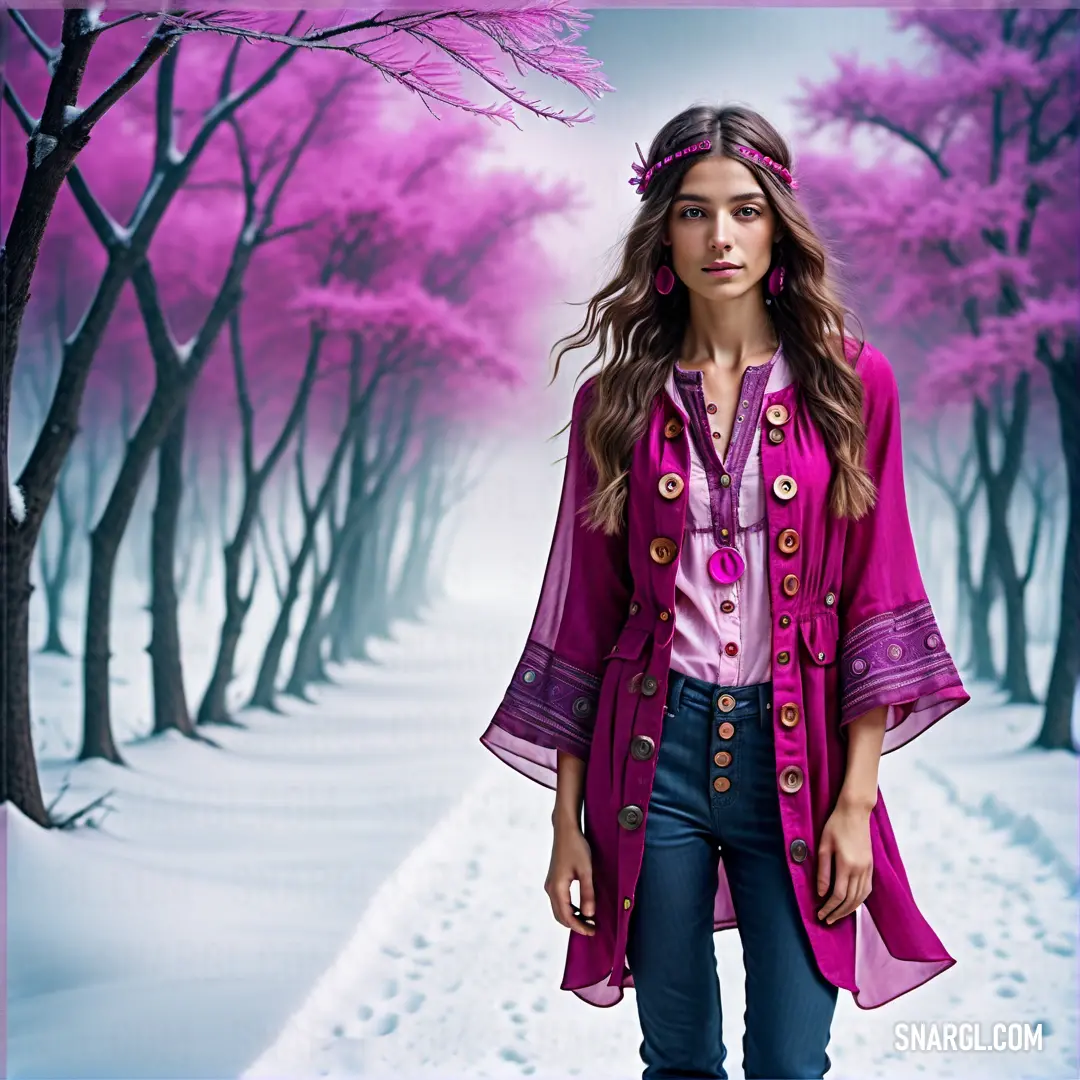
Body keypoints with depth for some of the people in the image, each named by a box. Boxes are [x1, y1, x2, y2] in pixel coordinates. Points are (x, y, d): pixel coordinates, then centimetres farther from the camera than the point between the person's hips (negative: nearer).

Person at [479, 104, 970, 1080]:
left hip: (794, 753, -1)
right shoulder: (618, 403, 4)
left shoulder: (853, 385, 2)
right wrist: (566, 821, 4)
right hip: (654, 747, 1)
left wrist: (856, 801, -7)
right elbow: (584, 612, 6)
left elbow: (875, 602, -1)